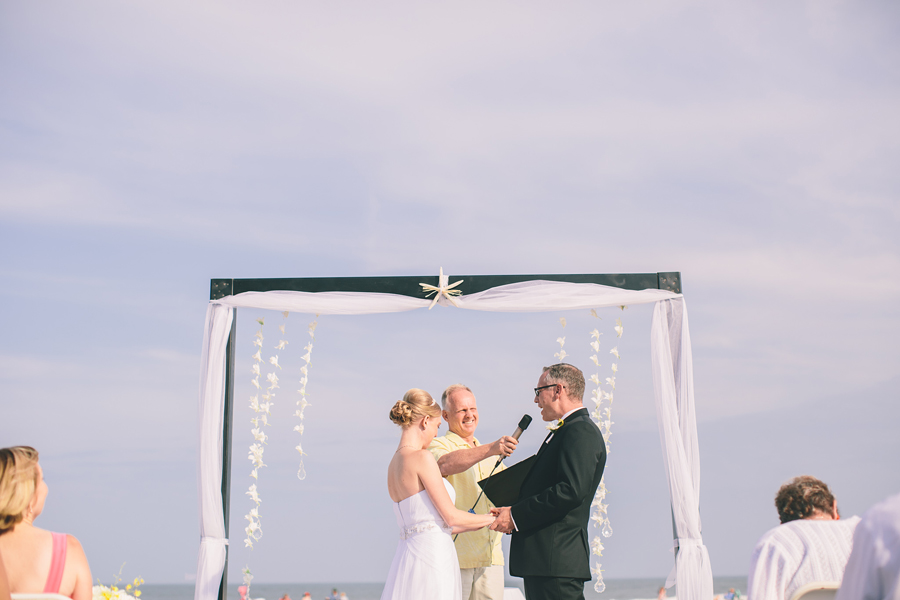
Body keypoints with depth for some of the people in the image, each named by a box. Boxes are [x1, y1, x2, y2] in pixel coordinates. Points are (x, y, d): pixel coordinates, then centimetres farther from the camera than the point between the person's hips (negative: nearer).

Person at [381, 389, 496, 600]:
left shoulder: (394, 462, 15)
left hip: (408, 551, 9)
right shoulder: (421, 457, -11)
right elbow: (451, 517, -10)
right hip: (432, 555, -9)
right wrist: (492, 519, 6)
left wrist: (482, 523, 28)